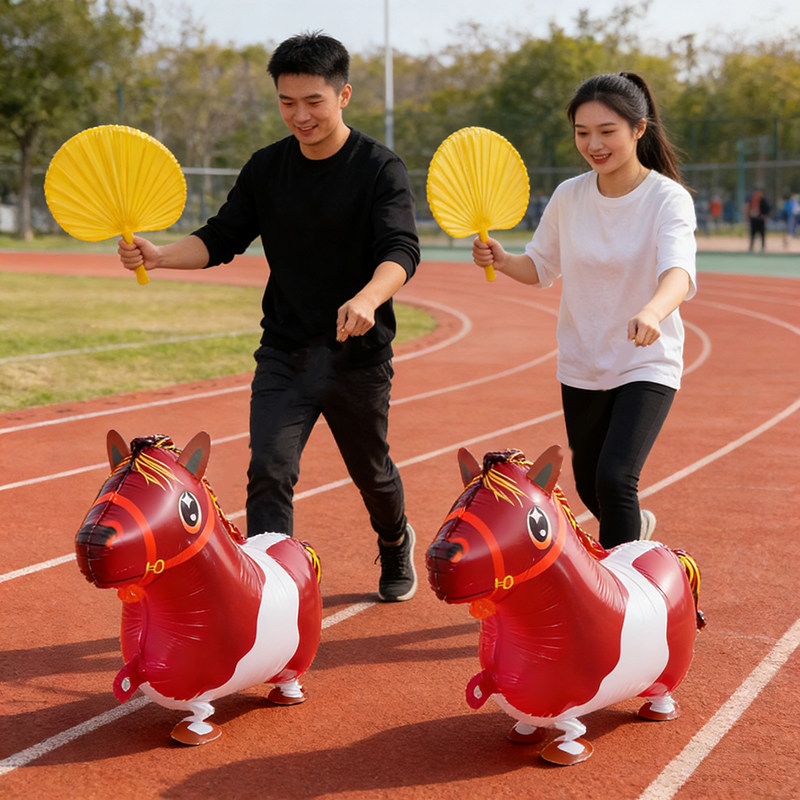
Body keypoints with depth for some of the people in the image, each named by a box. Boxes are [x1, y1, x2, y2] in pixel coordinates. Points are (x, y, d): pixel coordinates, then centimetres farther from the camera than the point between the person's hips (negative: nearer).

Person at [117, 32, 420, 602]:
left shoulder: (380, 169, -12)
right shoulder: (266, 169, 2)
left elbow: (401, 250, -25)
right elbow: (222, 239, 4)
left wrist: (367, 299, -47)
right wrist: (160, 255, -16)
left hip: (360, 356, -2)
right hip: (284, 355, 2)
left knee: (373, 474, 17)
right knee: (270, 471, -13)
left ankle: (396, 544, 49)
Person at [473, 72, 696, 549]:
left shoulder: (668, 199, -15)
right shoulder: (569, 196, -2)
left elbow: (678, 273, -33)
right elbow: (541, 268, 11)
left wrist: (651, 313, -54)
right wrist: (501, 260, -11)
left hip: (648, 366, -5)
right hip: (582, 367, 5)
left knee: (615, 478, -21)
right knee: (590, 489, 16)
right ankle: (636, 526, 49)